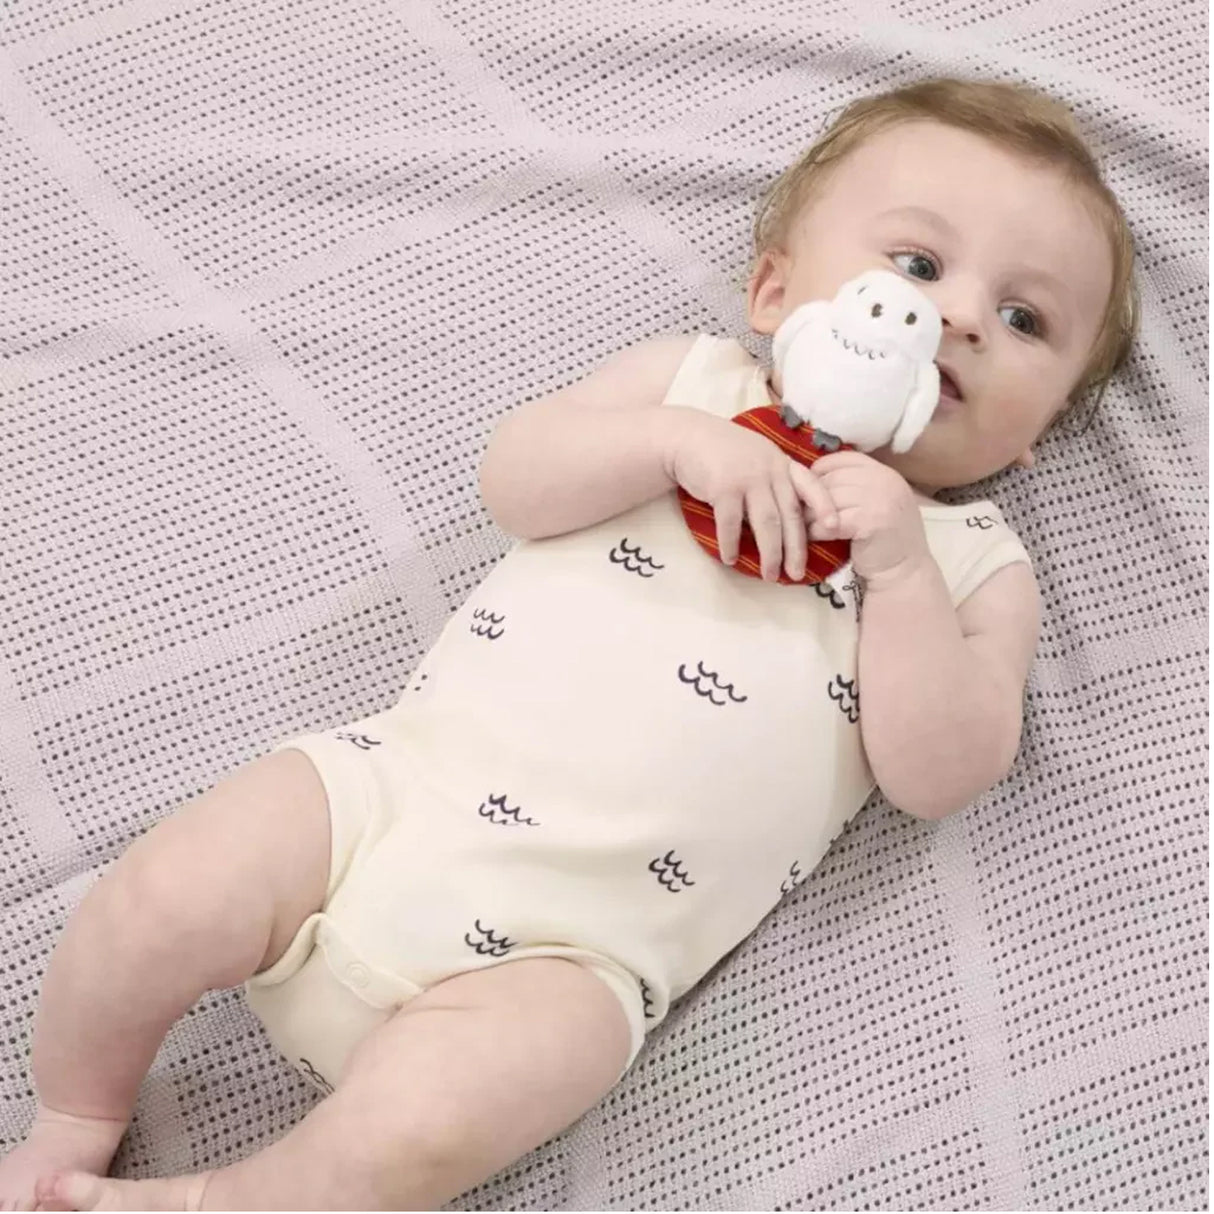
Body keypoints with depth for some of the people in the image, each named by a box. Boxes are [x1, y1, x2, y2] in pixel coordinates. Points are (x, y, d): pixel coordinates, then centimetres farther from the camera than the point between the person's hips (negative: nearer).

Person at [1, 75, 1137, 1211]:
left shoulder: (972, 564, 10)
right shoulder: (692, 379, 14)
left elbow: (937, 774, -3)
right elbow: (512, 481, 2)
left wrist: (901, 570, -14)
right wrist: (676, 441, -13)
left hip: (569, 945, -2)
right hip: (403, 777, 3)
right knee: (162, 903, -15)